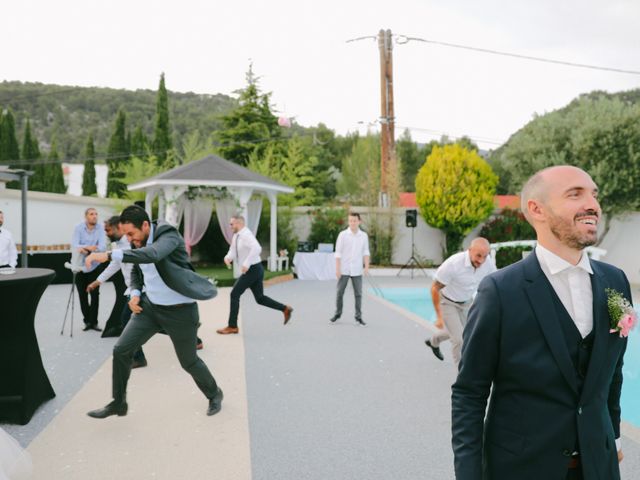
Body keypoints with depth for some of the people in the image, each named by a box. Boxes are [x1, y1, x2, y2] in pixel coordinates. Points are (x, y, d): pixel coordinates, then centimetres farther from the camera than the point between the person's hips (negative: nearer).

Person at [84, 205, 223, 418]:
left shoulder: (169, 235, -23)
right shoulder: (137, 241, -1)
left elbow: (152, 255, -46)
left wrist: (109, 255, -53)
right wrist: (135, 293, -3)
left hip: (179, 310, -6)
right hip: (150, 305, 6)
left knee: (189, 361, 8)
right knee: (121, 350, -2)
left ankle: (214, 394, 36)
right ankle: (118, 402, 18)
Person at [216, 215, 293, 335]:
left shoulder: (246, 235, -19)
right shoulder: (236, 236, 12)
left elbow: (257, 248, -35)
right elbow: (232, 251, 16)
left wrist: (246, 263, -34)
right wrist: (227, 257, -7)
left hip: (252, 270, -10)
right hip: (253, 270, 10)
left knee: (234, 295, -4)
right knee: (260, 298, 14)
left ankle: (232, 326, 4)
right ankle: (285, 309, 17)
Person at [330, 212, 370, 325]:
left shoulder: (364, 236, 3)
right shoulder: (343, 234, -4)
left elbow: (366, 252, 5)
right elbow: (338, 253, -4)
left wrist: (366, 267, -5)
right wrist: (337, 269, -8)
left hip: (357, 271, 1)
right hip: (344, 270, -1)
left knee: (358, 294, 2)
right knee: (339, 293, 6)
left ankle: (358, 317, 11)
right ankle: (338, 314, 22)